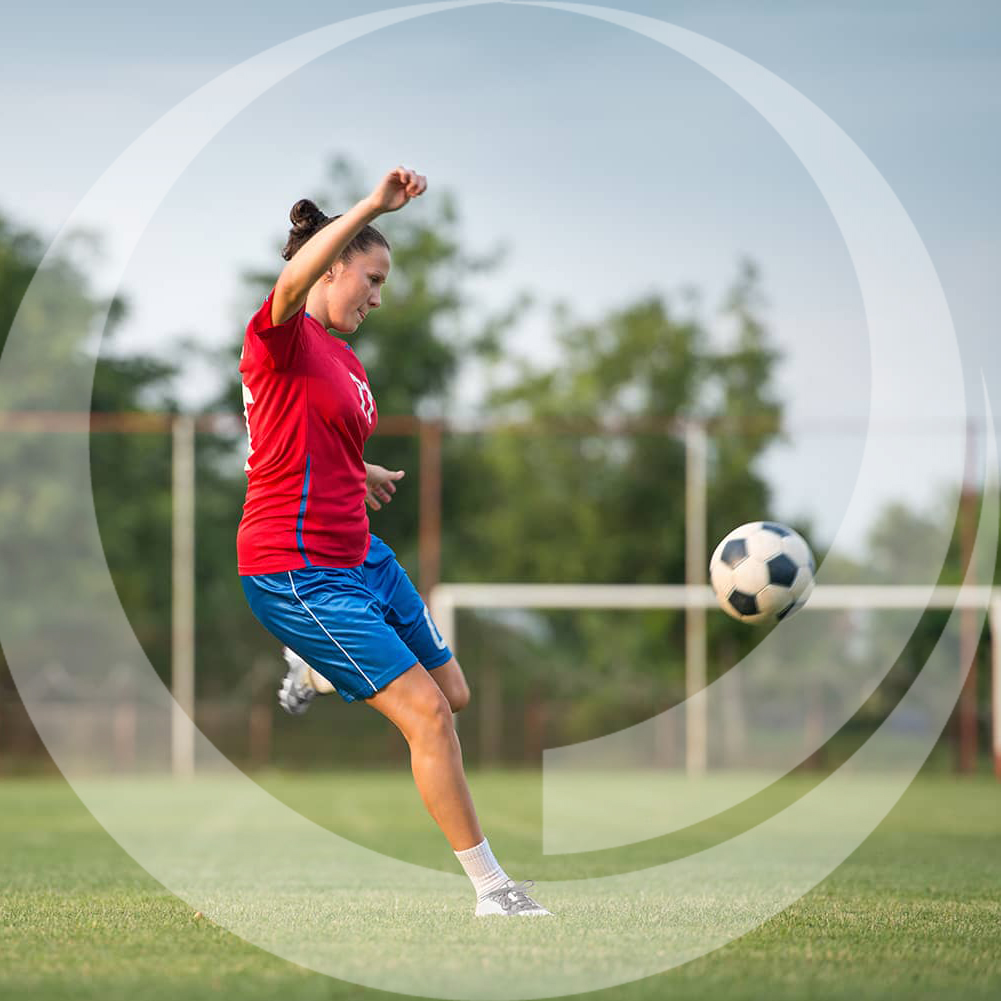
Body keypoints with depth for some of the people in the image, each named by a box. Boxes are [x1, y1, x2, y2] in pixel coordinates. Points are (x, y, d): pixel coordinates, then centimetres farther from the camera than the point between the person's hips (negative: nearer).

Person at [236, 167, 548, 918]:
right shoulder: (283, 338, -12)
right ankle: (491, 888, -5)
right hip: (296, 572, -9)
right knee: (427, 713, -12)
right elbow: (295, 279, -37)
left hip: (357, 556, 9)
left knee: (453, 694, 14)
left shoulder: (347, 361, 14)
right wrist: (373, 207, -41)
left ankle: (317, 673, 38)